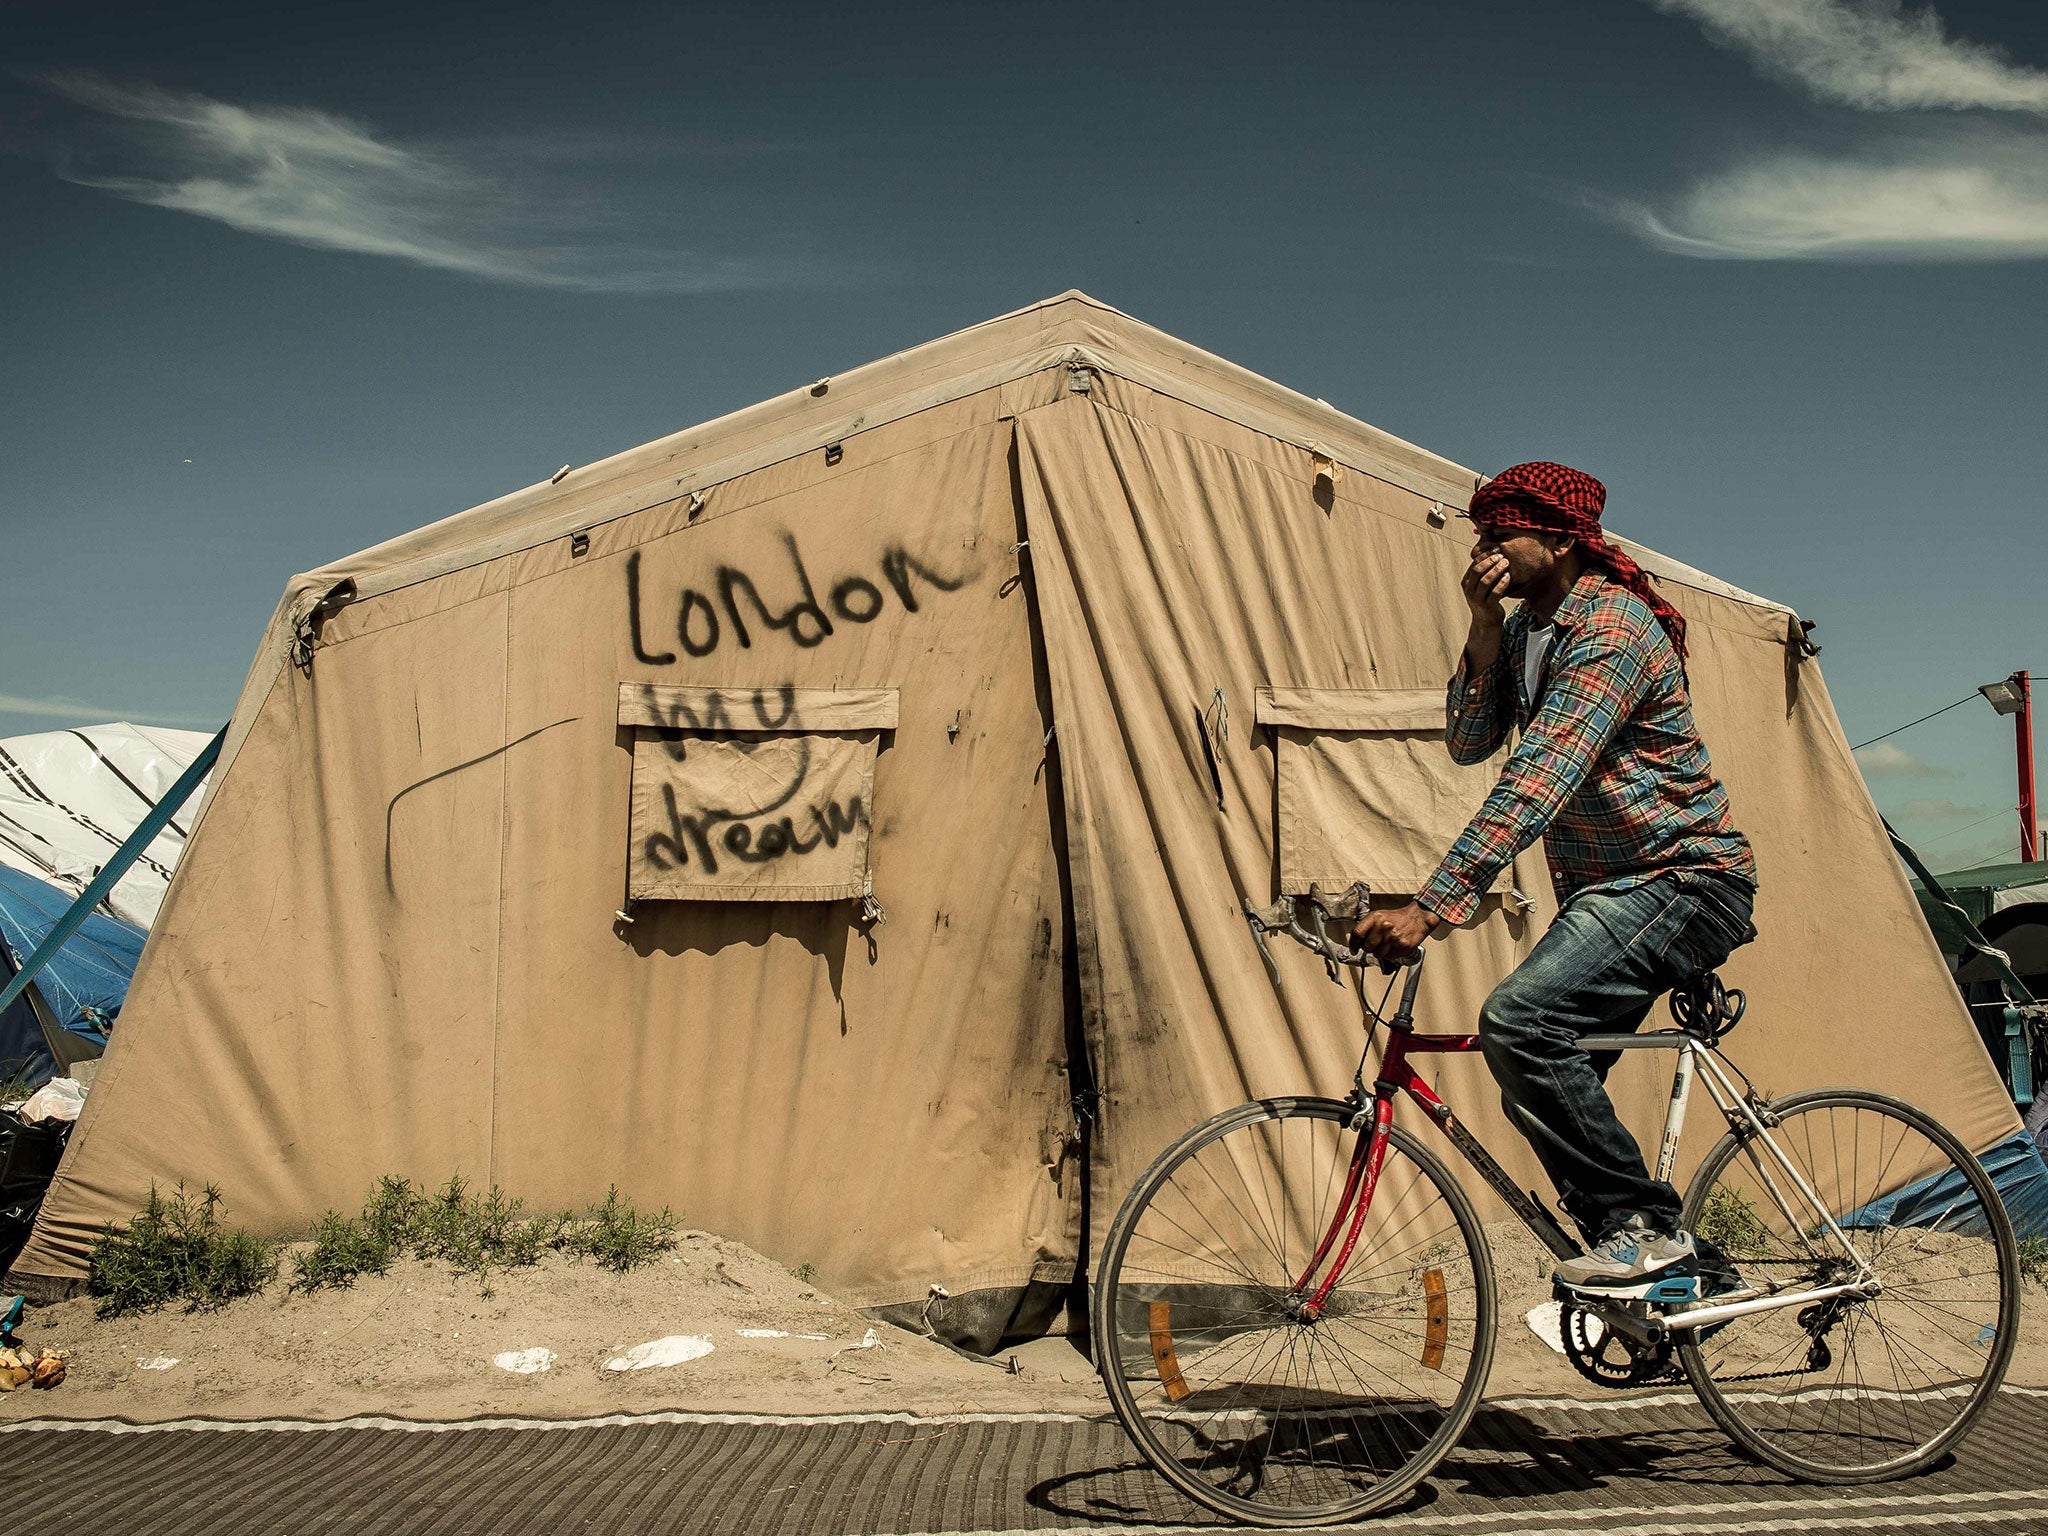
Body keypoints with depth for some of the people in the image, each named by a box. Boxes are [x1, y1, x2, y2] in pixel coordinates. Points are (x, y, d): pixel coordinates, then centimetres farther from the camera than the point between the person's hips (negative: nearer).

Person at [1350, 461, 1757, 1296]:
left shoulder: (1612, 627, -20)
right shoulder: (1526, 629, 10)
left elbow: (1537, 783, -30)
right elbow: (1470, 742, 2)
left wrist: (1429, 907, -36)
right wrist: (1485, 629, -11)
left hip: (1681, 876, -10)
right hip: (1604, 887, 10)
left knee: (1520, 1021, -28)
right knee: (1544, 1088, 7)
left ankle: (1646, 1226, -16)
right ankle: (1671, 1261, 20)